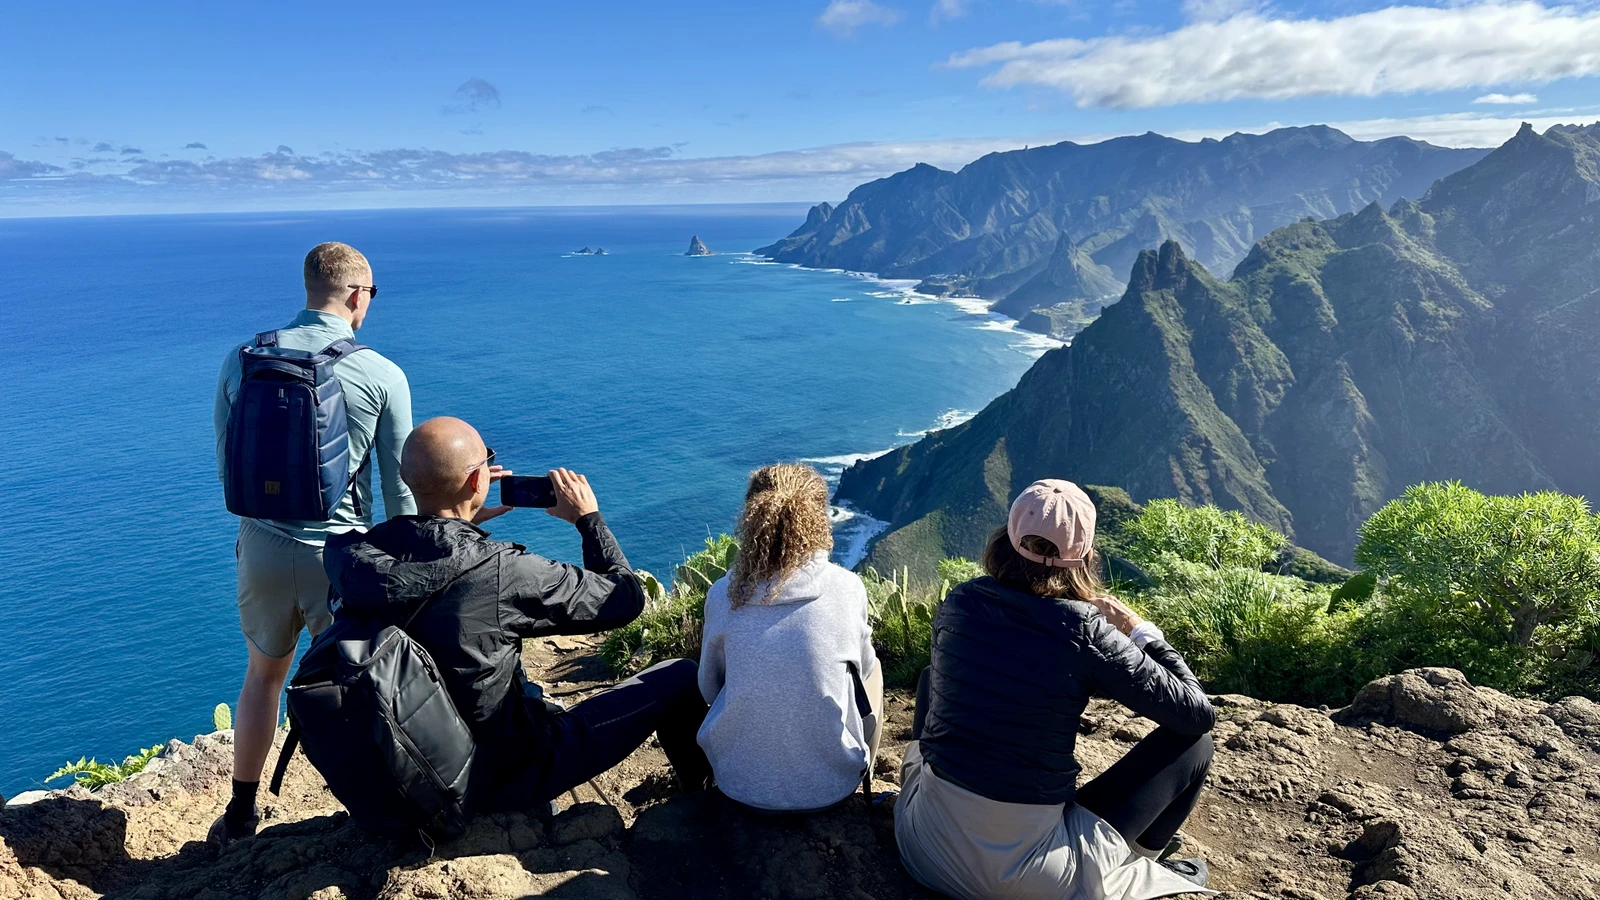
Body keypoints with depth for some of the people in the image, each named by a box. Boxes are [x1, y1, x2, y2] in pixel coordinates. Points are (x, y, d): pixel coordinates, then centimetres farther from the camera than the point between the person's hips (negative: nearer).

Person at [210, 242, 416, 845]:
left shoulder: (242, 359, -1)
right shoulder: (383, 376, -11)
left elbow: (225, 467, 7)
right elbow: (399, 488, -8)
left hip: (262, 546, 3)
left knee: (264, 675, 25)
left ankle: (240, 818, 37)